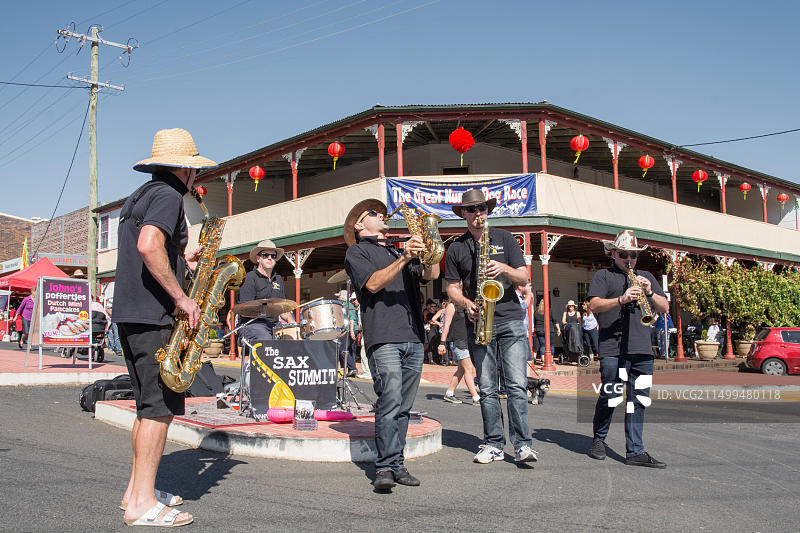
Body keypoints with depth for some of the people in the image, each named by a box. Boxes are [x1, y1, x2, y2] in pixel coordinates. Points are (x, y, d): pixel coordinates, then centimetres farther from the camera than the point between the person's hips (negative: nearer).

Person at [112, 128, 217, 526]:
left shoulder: (139, 195, 21)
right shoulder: (167, 195, -9)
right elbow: (149, 245, -27)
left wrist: (182, 261, 19)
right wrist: (181, 297, -22)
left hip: (130, 313, 10)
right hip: (152, 315, -10)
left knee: (150, 405, 15)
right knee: (160, 407, -8)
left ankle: (137, 490, 21)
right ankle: (143, 505, -5)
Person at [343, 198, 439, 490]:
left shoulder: (398, 252, 28)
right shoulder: (357, 251, 10)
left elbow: (431, 274, 13)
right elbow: (373, 284, -8)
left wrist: (430, 249, -4)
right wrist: (403, 259, -19)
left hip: (414, 339, 6)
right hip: (383, 337, -6)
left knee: (403, 407, 5)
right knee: (390, 402, -14)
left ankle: (397, 465, 9)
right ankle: (385, 467, -10)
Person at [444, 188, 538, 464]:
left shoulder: (504, 238, 9)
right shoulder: (456, 248, 10)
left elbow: (524, 278, 5)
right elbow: (452, 288, 10)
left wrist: (504, 268, -15)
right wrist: (467, 304, -10)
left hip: (510, 319, -1)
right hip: (479, 322, 1)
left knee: (517, 385, -8)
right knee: (487, 388, 4)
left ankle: (522, 445, -5)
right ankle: (494, 444, 11)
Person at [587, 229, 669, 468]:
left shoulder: (646, 277, 22)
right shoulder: (603, 276, 8)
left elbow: (664, 307, 15)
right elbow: (594, 305, -7)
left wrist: (649, 292, -4)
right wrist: (621, 299, -21)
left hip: (642, 349, 4)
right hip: (612, 348, -4)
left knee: (639, 400, 3)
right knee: (611, 397, -5)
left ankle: (635, 451, 8)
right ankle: (599, 439, 18)